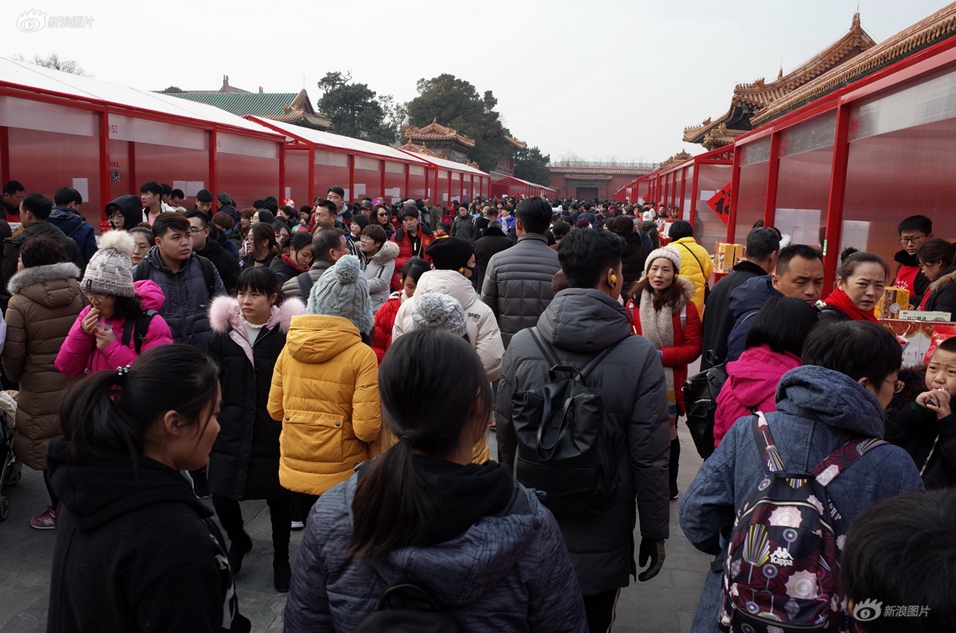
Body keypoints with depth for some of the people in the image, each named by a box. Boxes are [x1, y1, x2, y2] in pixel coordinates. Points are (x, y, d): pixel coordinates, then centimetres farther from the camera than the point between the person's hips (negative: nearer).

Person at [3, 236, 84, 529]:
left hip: (41, 390, -4)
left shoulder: (19, 302, -16)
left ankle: (59, 510, 19)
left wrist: (14, 379, 11)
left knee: (48, 448, 10)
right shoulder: (80, 292, -7)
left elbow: (13, 354, -9)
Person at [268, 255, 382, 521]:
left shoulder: (290, 347, -4)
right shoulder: (361, 355, -17)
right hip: (341, 477, -4)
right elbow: (367, 429, -19)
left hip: (294, 472, 4)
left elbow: (275, 409, 5)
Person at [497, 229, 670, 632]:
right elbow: (650, 456, -14)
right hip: (604, 537, -2)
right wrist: (655, 533, -1)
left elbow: (505, 434, 0)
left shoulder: (521, 346, -11)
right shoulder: (641, 356, -18)